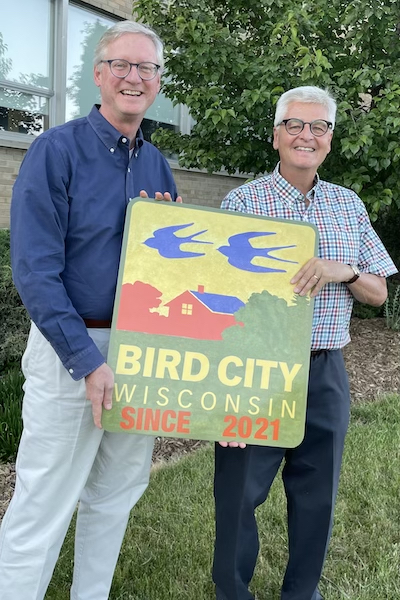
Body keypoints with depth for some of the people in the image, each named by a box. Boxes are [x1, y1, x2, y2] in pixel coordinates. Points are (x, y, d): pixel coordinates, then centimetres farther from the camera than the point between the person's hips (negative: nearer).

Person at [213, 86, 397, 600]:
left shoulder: (349, 205, 8)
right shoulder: (243, 201, -3)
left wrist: (344, 271, -12)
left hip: (325, 372, 4)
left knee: (318, 492, 14)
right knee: (239, 490, 7)